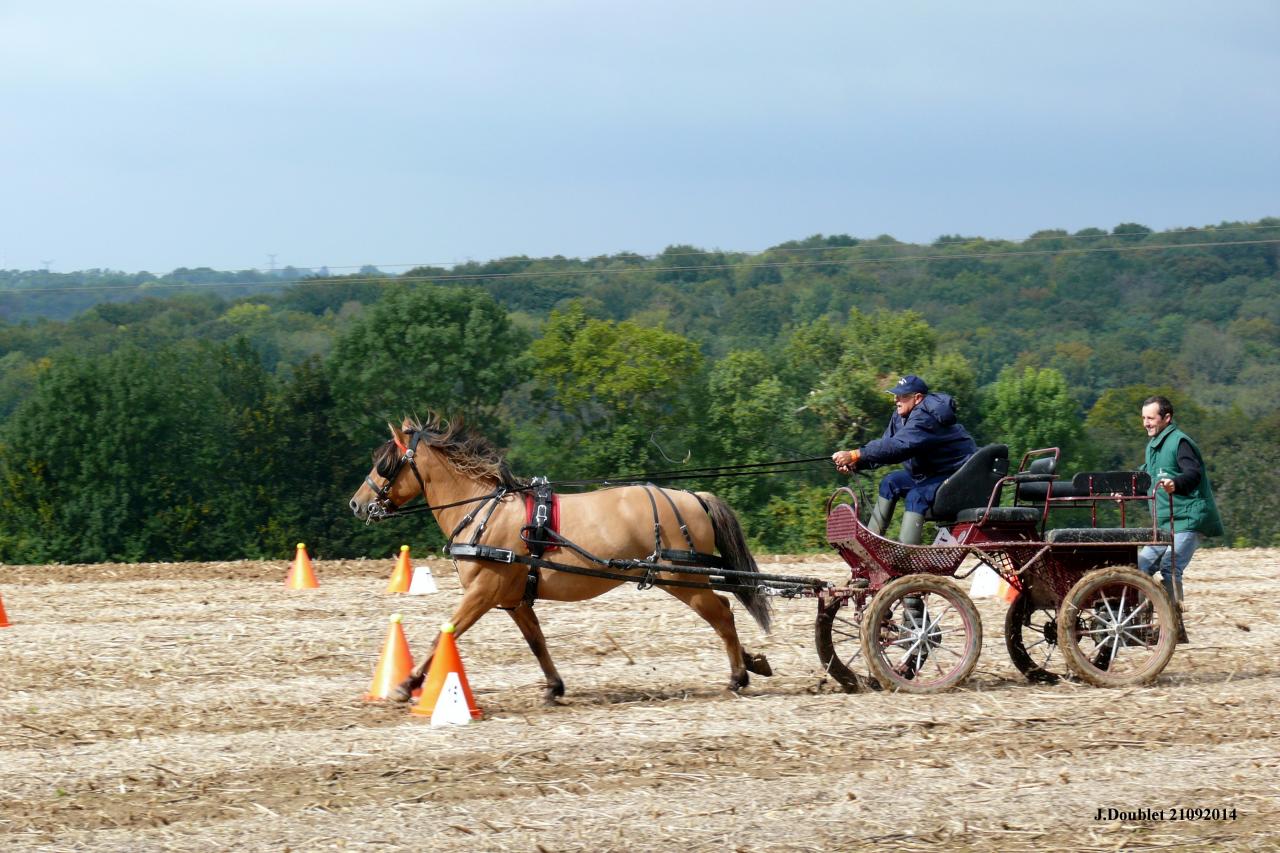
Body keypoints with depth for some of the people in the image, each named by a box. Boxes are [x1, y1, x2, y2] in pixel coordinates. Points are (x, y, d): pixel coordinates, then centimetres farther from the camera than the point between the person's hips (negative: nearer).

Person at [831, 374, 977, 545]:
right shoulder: (901, 416, 4)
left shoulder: (925, 417, -28)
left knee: (917, 496, -29)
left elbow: (898, 447, -38)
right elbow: (886, 443, 0)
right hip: (930, 473, 10)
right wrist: (855, 463, -17)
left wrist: (854, 455, -41)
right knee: (890, 483, 6)